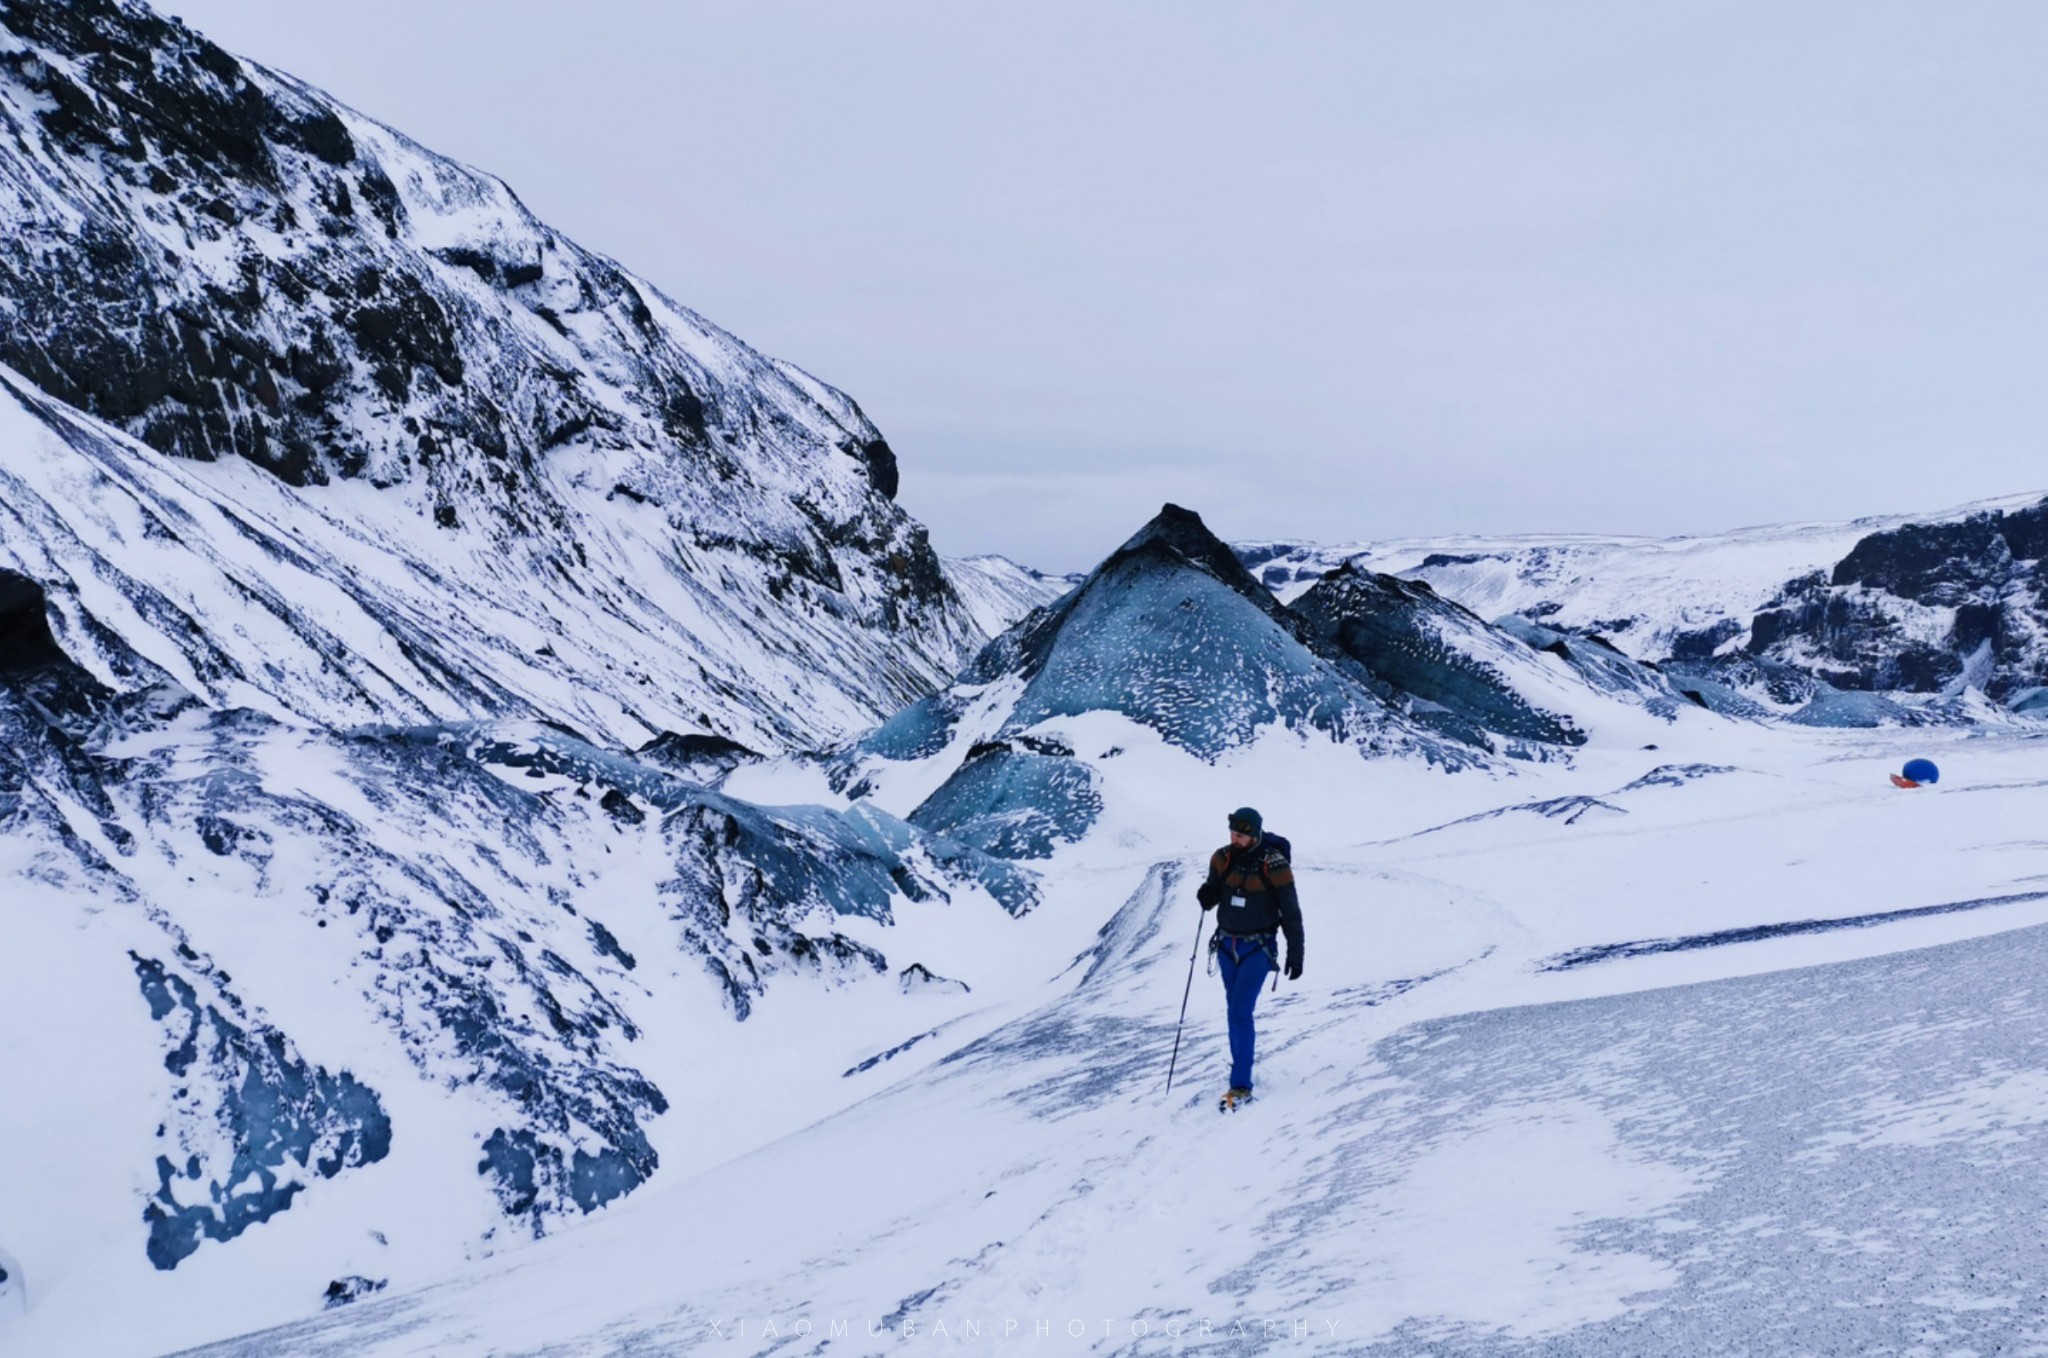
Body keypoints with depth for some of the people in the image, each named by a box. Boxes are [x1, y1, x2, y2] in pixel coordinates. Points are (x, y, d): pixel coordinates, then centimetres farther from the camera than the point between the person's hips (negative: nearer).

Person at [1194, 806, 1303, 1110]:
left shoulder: (1274, 866, -15)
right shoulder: (1222, 858, -4)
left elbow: (1291, 913, -8)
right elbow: (1213, 894, 8)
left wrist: (1295, 954, -7)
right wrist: (1206, 896, -17)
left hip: (1258, 948, -5)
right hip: (1226, 944, 5)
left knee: (1240, 1011, -13)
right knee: (1233, 1009, 12)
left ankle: (1241, 1085, -10)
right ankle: (1240, 1064, 27)